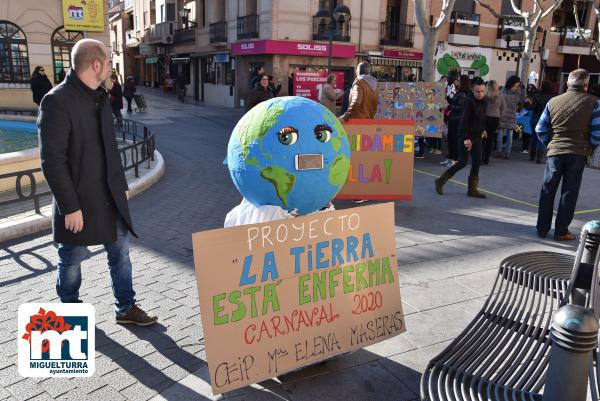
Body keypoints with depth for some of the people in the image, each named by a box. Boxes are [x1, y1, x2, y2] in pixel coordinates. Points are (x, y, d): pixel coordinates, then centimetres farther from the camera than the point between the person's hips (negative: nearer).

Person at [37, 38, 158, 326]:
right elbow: (52, 161, -19)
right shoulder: (56, 101, -17)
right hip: (78, 200, -7)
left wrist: (121, 184, 13)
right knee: (72, 261, 11)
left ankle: (126, 308, 28)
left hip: (110, 195, 7)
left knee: (120, 251, 13)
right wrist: (70, 207, -18)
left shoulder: (99, 97, 8)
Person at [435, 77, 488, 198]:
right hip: (467, 136, -8)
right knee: (462, 162, -8)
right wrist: (466, 138, -27)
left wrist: (482, 129, 16)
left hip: (477, 136, 8)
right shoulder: (469, 101, -16)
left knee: (477, 162, 6)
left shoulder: (484, 101, 7)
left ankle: (472, 189, 13)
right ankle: (440, 181, 6)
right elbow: (465, 120, -21)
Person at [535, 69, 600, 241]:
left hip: (555, 151, 2)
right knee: (569, 192, 5)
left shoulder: (553, 102, 2)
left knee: (548, 190, 11)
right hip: (578, 153, -2)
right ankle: (561, 231, 9)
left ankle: (542, 228, 14)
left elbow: (540, 129, 3)